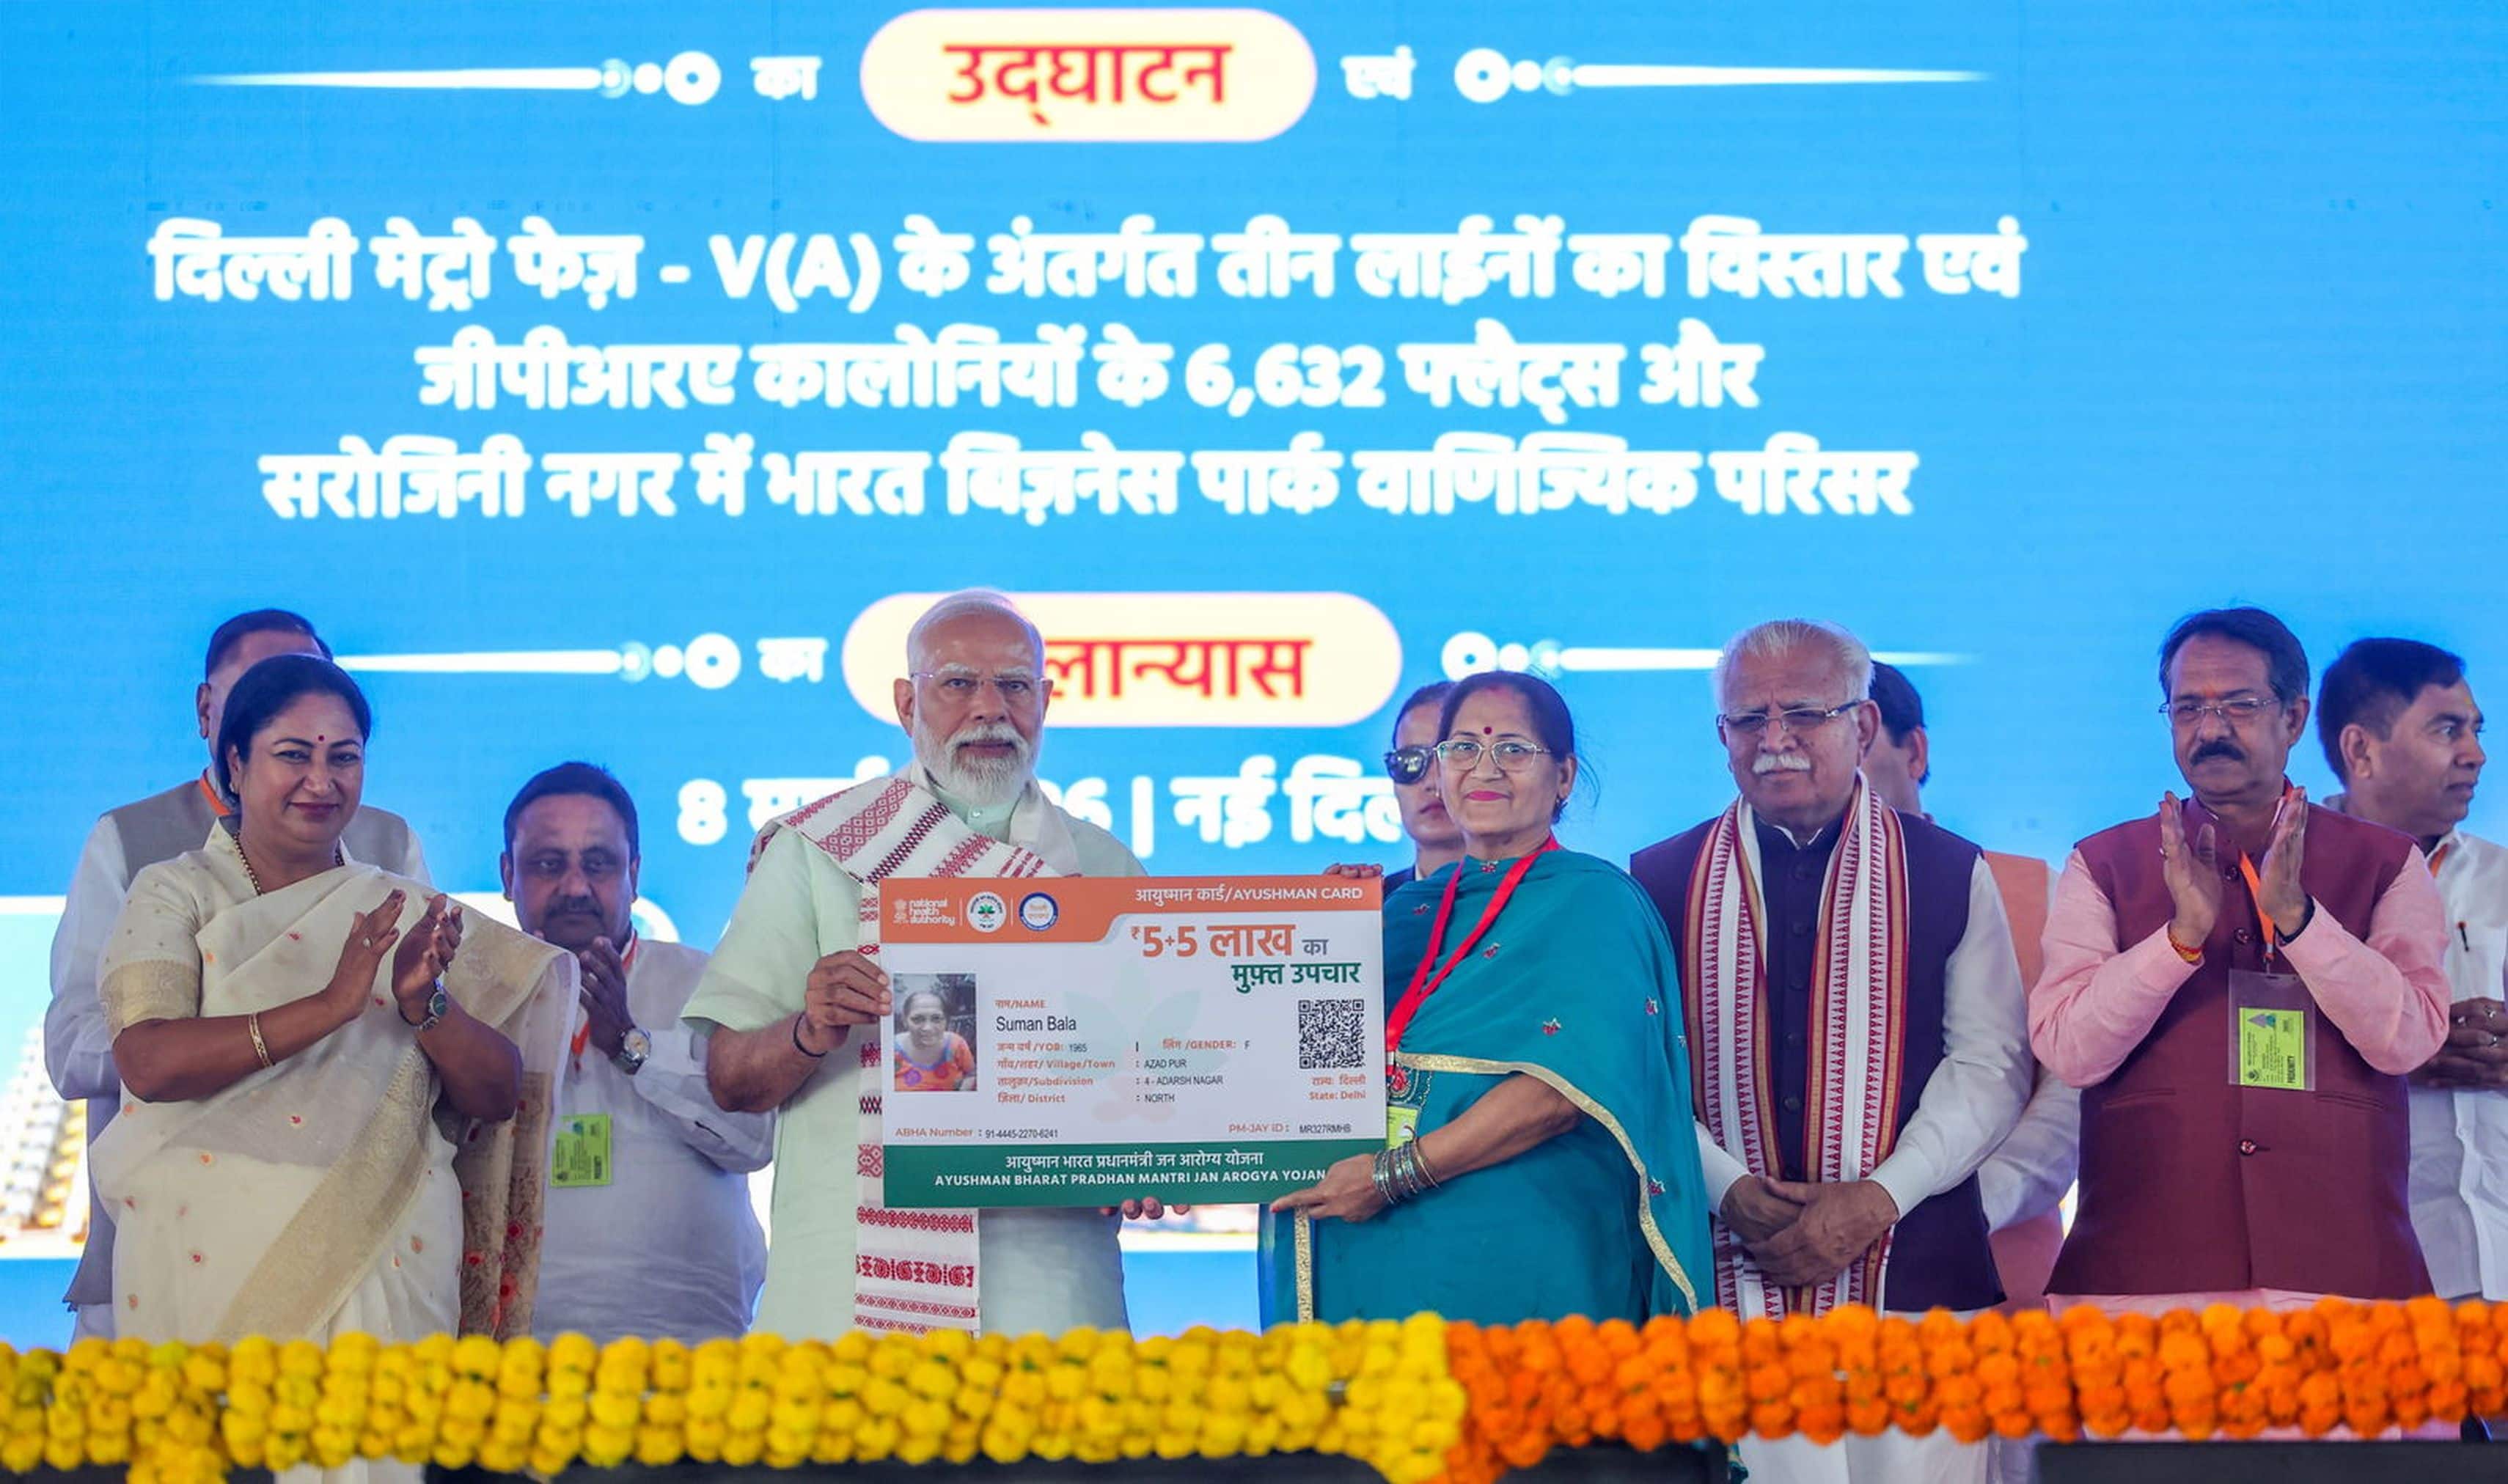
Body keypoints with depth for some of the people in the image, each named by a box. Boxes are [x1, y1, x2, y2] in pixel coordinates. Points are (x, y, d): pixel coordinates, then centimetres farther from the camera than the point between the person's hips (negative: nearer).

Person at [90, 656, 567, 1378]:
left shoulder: (407, 913, 11)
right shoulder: (175, 896, 3)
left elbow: (500, 1095, 4)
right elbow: (149, 1062, -14)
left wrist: (427, 1005, -14)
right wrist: (329, 1006, -21)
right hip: (211, 1271, -2)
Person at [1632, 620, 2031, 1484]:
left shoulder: (1950, 876, 8)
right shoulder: (1663, 884, 9)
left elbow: (1991, 1064, 3)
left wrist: (1879, 1196, -9)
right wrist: (1730, 1190, -11)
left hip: (1909, 1278, 0)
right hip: (1727, 1284, 0)